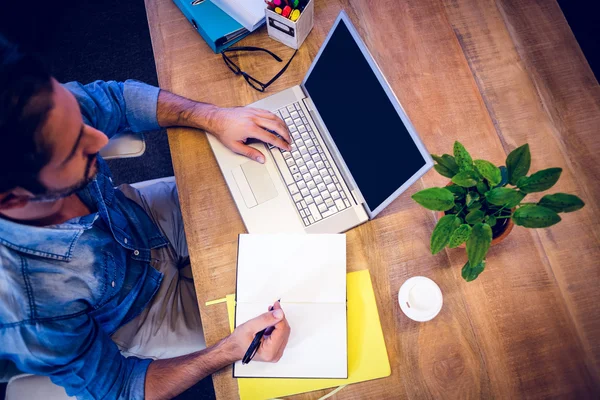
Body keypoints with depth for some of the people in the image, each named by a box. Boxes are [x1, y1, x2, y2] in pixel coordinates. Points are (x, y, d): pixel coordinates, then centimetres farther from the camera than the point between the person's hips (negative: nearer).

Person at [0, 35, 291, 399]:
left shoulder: (38, 109, -30)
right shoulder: (30, 318, -41)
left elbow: (118, 98, -10)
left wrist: (214, 118, -22)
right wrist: (232, 351, -34)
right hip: (142, 318, -4)